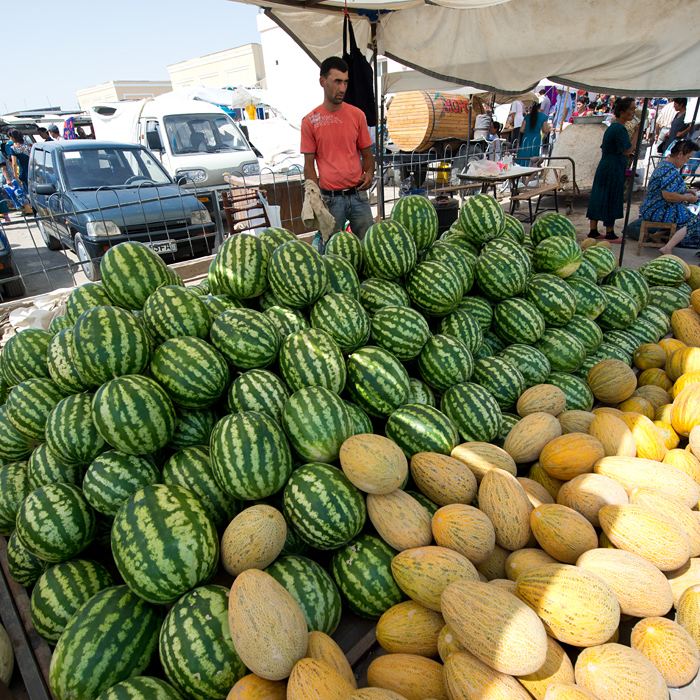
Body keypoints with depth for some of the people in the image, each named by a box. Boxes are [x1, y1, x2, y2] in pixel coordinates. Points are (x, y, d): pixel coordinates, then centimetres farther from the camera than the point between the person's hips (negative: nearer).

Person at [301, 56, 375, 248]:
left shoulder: (357, 115, 7)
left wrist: (369, 174, -8)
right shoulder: (310, 121, 1)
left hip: (358, 195, 2)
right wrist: (317, 198, -11)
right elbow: (309, 164, 2)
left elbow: (366, 153, 14)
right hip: (330, 199, -2)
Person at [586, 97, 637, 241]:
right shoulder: (619, 129, -16)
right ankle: (610, 234, 5)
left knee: (598, 198, 9)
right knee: (611, 199, -2)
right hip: (613, 170, -9)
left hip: (604, 168, 9)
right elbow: (626, 151, -19)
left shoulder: (612, 127, 14)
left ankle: (593, 231, 14)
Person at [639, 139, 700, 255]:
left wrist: (687, 191, 18)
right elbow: (669, 196, -27)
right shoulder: (671, 171, -21)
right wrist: (688, 198, -11)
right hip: (657, 211, -11)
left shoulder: (664, 164, 14)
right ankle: (667, 248, -18)